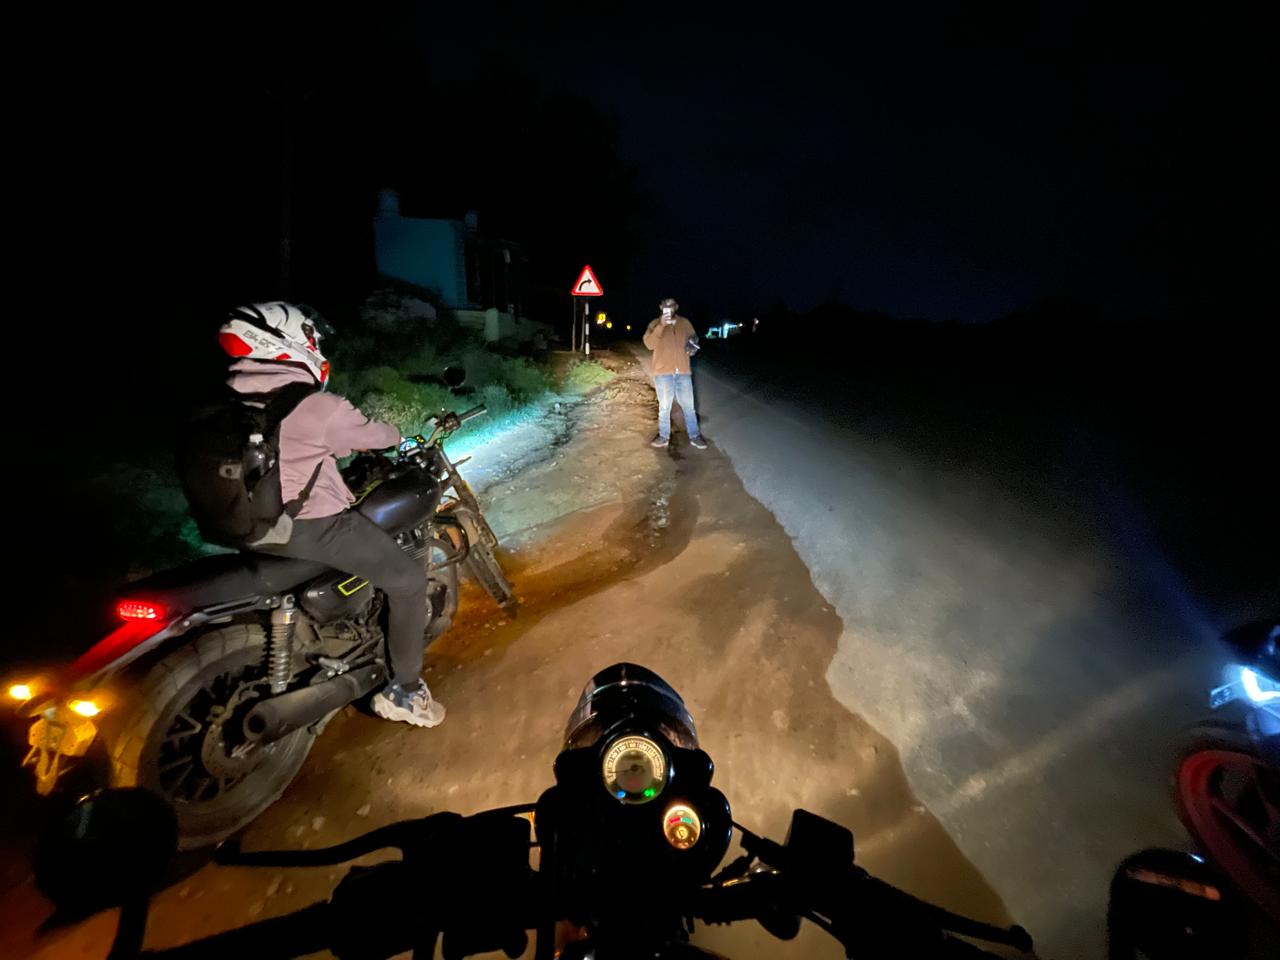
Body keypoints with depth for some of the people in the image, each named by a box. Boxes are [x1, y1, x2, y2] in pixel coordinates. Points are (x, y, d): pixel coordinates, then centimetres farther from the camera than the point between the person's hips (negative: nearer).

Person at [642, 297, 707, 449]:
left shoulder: (685, 323, 9)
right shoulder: (655, 324, 3)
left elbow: (693, 339, 21)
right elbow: (649, 344, -11)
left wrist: (692, 345, -2)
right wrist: (661, 326, -21)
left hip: (683, 371, 2)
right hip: (663, 371, -2)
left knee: (688, 405, 5)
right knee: (664, 406, 6)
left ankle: (694, 436, 15)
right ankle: (664, 436, 19)